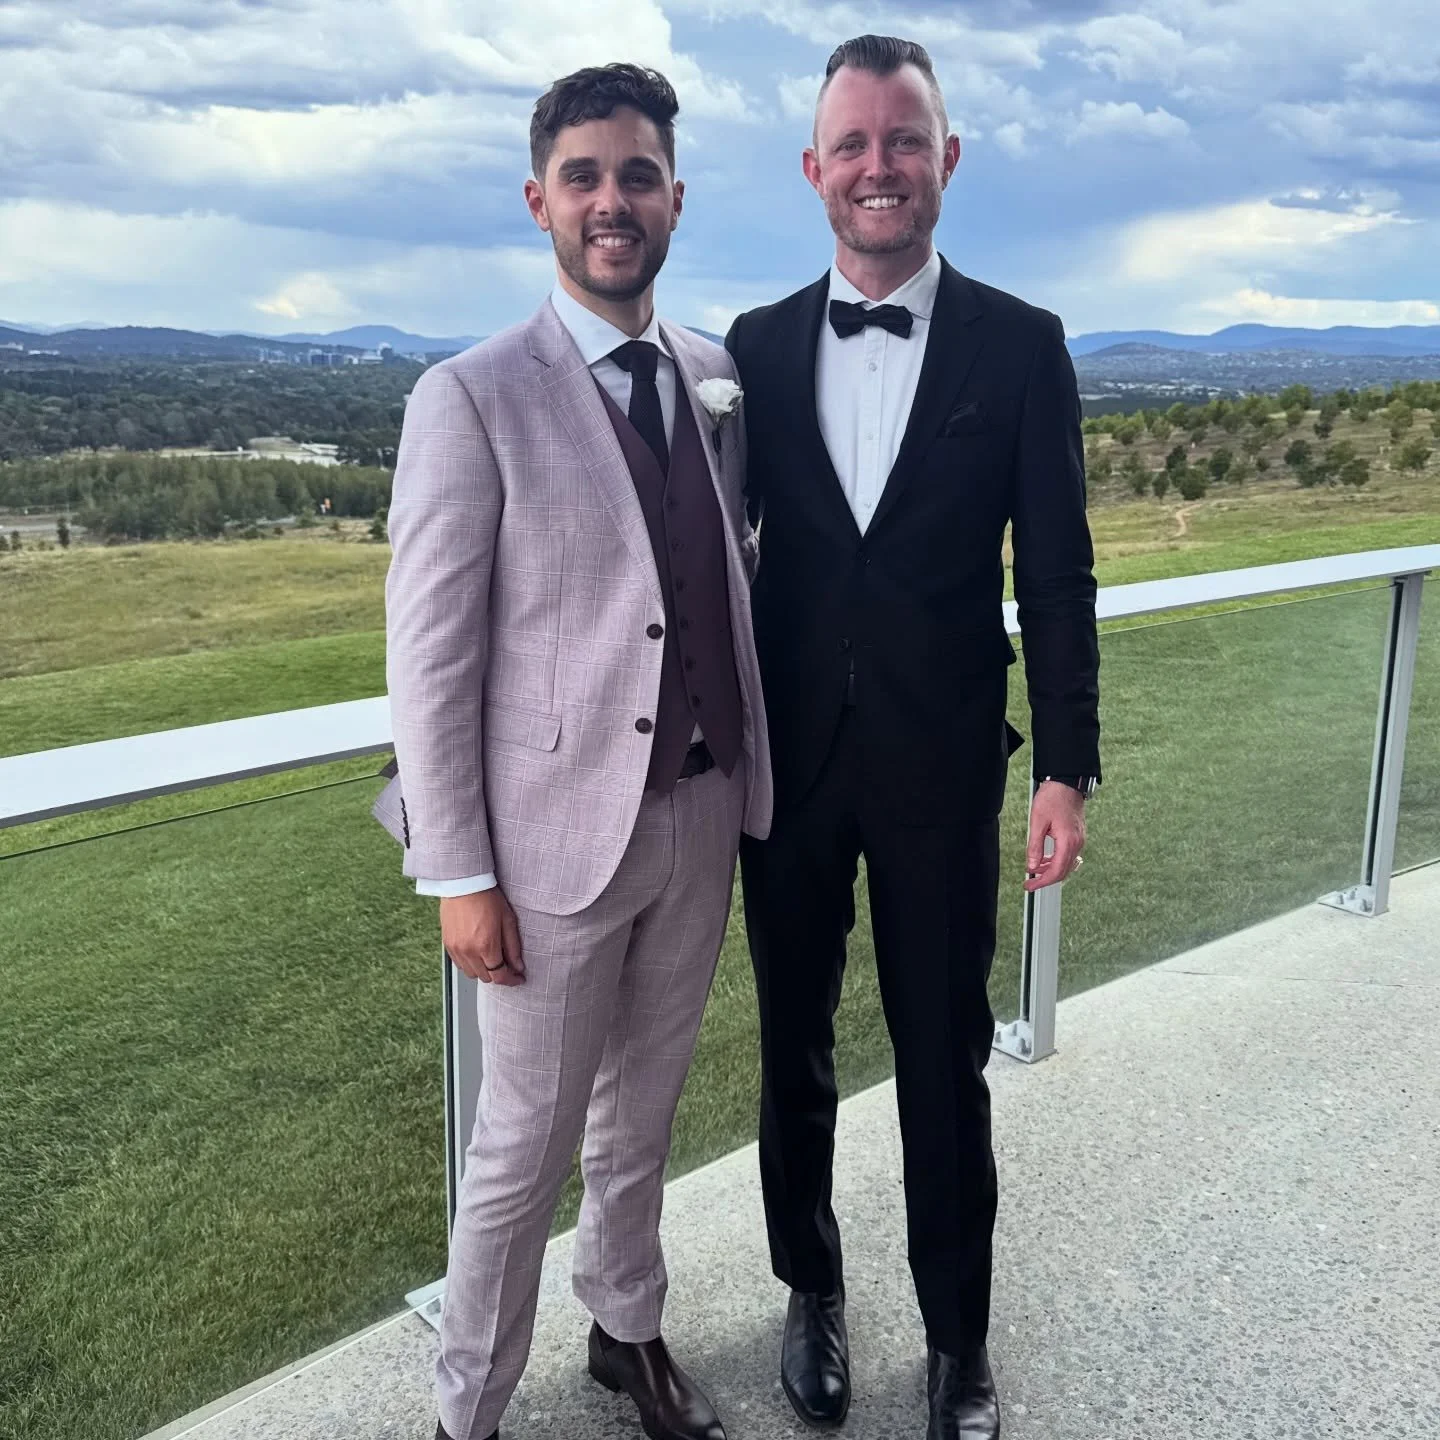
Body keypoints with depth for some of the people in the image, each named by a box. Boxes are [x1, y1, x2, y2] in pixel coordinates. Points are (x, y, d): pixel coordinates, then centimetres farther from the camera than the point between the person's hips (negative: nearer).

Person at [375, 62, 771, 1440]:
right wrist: (458, 875, -12)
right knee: (527, 1143, 9)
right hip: (557, 834, -5)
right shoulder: (473, 399, -11)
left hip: (704, 815, 5)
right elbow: (429, 657, -12)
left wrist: (752, 777, 9)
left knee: (642, 1112, 22)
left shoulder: (719, 379, 6)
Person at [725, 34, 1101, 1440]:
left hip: (940, 760, -2)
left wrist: (1066, 768, -6)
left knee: (944, 1064, 9)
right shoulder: (755, 349, 2)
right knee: (795, 1046, 16)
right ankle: (812, 1289, 39)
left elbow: (1055, 574, -3)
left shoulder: (1020, 346, -3)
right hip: (789, 757, 2)